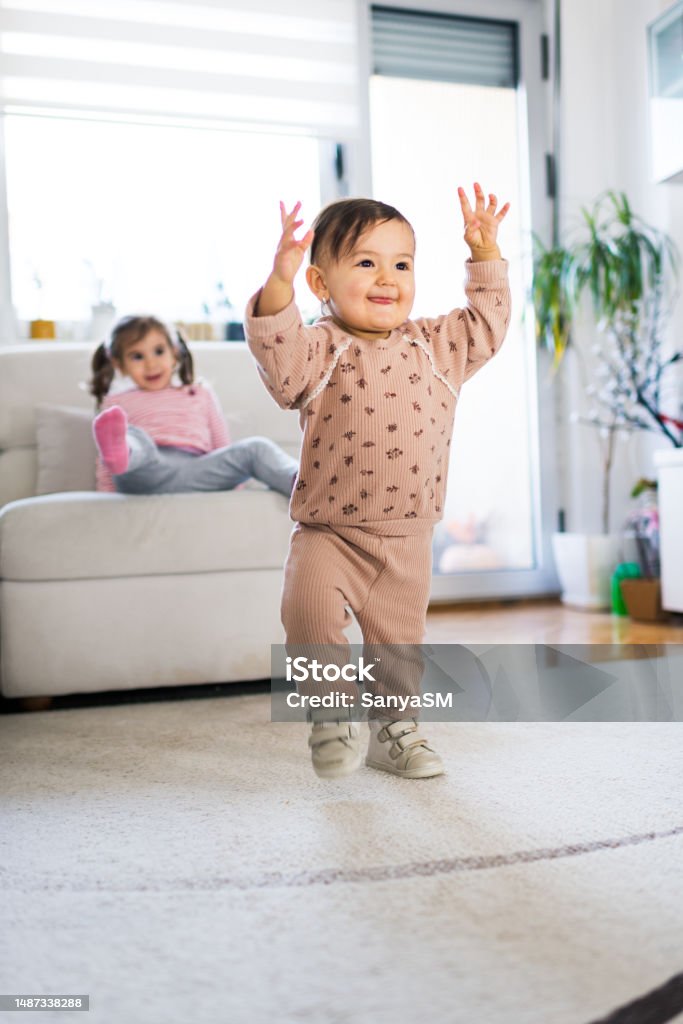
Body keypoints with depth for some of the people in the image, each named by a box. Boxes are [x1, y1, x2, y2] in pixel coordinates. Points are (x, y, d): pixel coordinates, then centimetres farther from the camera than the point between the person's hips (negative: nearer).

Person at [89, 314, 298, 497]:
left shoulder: (201, 394, 31)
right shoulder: (116, 404, 28)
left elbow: (222, 447, 25)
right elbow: (104, 469, 22)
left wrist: (234, 478, 10)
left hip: (198, 468, 2)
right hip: (147, 468, -2)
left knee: (256, 447, -21)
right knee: (130, 435, -34)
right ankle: (120, 453, -70)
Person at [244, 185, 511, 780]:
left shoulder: (437, 348, 8)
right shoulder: (321, 351, -7)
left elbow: (487, 322, 18)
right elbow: (276, 347, -26)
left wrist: (486, 253, 11)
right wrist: (280, 278, -39)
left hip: (408, 538, 4)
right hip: (329, 533, -3)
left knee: (400, 640, 13)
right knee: (310, 605, -26)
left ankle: (394, 731, 36)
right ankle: (331, 714, -1)